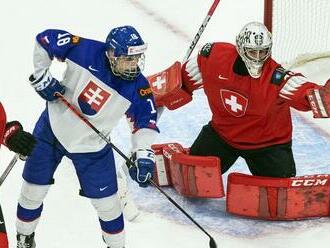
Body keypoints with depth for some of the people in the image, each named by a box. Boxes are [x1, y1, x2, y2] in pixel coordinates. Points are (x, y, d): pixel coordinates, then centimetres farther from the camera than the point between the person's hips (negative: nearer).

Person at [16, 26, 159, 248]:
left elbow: (144, 121, -15)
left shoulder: (138, 88, -22)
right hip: (52, 128, 0)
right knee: (33, 190, 11)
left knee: (107, 203, 2)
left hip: (92, 147, 0)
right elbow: (45, 39, -13)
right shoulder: (86, 51, -26)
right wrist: (41, 76, -14)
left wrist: (144, 155, -29)